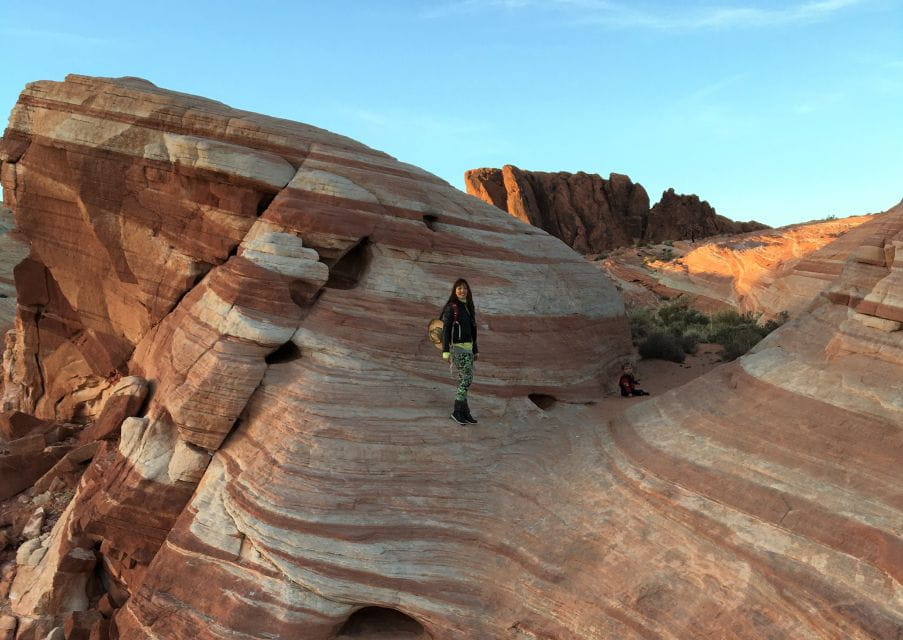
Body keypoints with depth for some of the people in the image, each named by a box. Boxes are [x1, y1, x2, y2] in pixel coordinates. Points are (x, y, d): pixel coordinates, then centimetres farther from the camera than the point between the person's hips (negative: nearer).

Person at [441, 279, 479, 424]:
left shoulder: (469, 307, 13)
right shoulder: (451, 307, -10)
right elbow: (446, 330, -13)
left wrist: (475, 350, 17)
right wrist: (445, 351, -18)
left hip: (467, 348, 7)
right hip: (456, 347, -7)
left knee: (464, 380, 7)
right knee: (467, 378, -12)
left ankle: (464, 412, 12)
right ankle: (458, 411, -3)